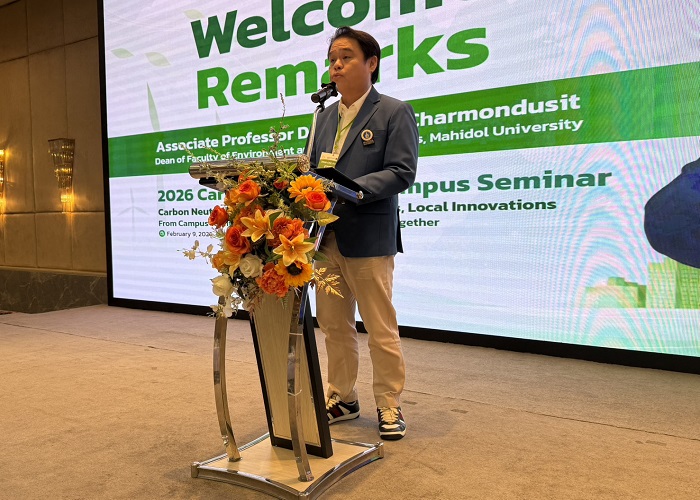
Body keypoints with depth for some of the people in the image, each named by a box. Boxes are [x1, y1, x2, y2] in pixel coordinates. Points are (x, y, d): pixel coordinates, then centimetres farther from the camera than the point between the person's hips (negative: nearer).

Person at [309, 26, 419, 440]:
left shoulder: (395, 112, -2)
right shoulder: (326, 116, 17)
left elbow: (401, 173, -12)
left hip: (369, 237, -6)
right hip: (325, 235, 6)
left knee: (381, 330, 5)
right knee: (334, 326, 13)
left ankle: (390, 406, 21)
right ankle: (343, 399, 30)